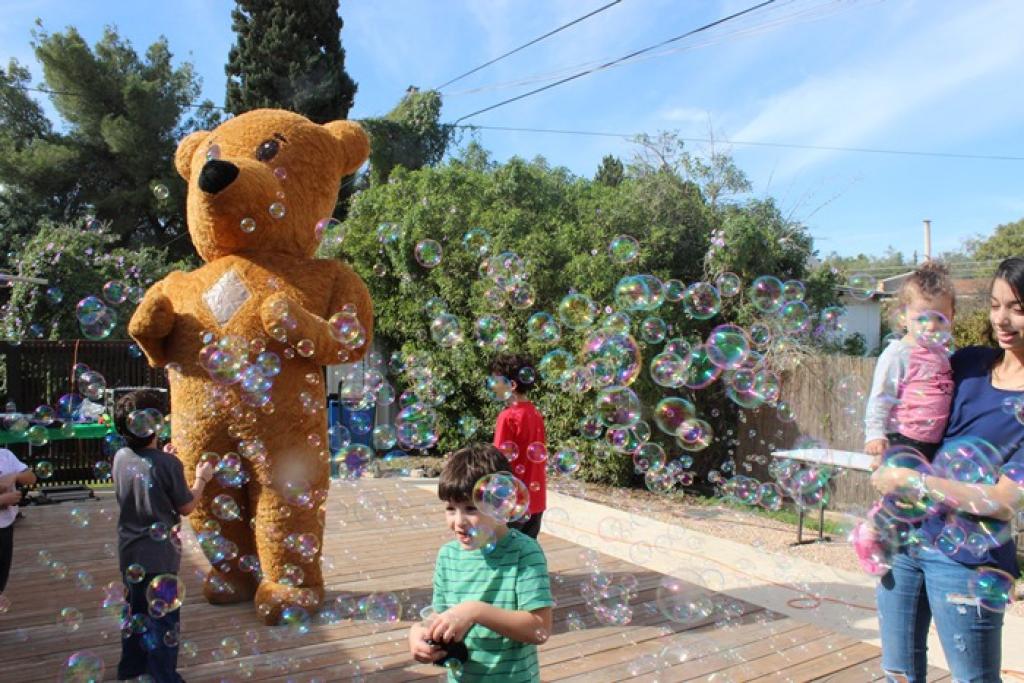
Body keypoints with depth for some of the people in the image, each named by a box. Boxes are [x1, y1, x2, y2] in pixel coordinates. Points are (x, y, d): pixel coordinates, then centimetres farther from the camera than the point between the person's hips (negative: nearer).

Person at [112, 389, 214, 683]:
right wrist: (201, 478, 2)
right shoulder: (168, 464, -24)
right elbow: (186, 507, -12)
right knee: (163, 619, 8)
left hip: (130, 552, 7)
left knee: (136, 611, 24)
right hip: (158, 556, -7)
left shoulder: (120, 458, -5)